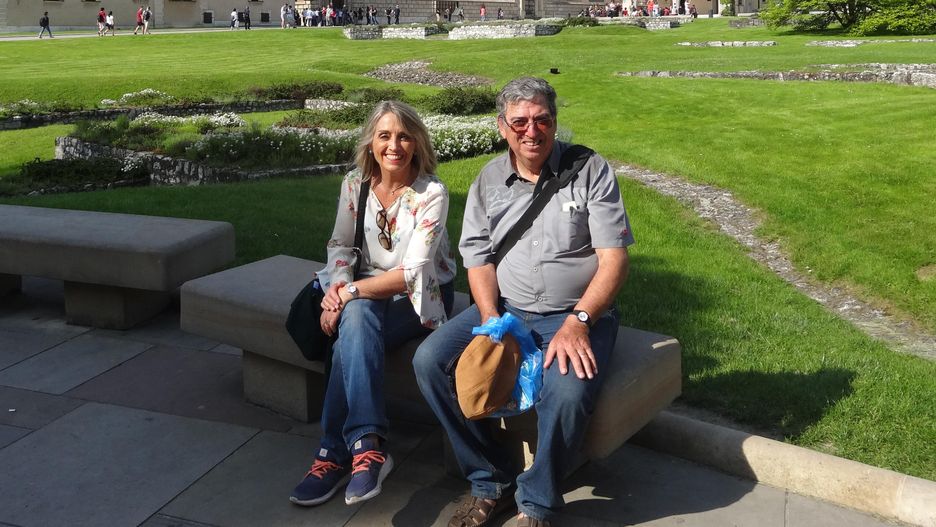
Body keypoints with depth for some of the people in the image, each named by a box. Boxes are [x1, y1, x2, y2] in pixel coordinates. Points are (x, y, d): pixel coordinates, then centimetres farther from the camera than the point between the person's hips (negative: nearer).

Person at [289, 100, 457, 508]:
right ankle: (367, 445, -34)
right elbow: (340, 245, 6)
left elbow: (413, 273, -21)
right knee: (356, 318, -33)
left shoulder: (432, 194, -16)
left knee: (352, 339, -32)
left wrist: (351, 292, -24)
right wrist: (337, 288, -14)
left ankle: (336, 452, -25)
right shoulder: (355, 183, -1)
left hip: (422, 294, -4)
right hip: (368, 290, 4)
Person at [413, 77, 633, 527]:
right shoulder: (488, 181, 7)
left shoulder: (590, 170, -4)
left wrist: (577, 322, -22)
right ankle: (491, 481, -1)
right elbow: (478, 260, 4)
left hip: (578, 315, -4)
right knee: (429, 361, -17)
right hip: (504, 308, 4)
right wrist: (493, 325, -14)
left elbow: (614, 259, -9)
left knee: (567, 393, -34)